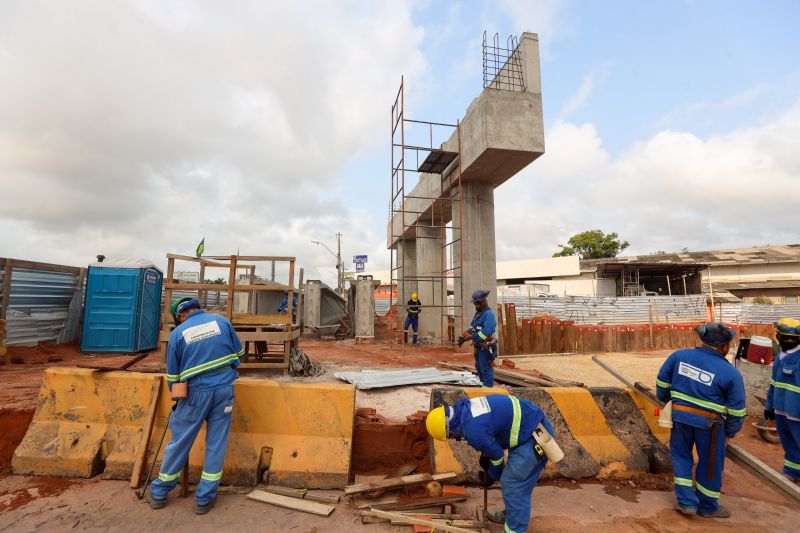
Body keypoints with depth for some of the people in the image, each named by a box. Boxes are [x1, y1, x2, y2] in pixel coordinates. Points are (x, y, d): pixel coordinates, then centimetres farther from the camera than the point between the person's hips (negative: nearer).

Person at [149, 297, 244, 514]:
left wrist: (175, 393, 25)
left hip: (196, 392, -1)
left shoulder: (178, 332, 0)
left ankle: (159, 493, 35)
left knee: (179, 442, 17)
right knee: (216, 444, 10)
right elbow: (239, 352, 11)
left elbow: (172, 374, 7)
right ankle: (205, 499, 21)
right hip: (224, 389, 1)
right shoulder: (222, 321, 2)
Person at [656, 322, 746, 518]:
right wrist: (730, 432, 11)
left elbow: (662, 381, 5)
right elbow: (736, 410, -5)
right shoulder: (731, 373, -12)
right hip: (709, 424, -2)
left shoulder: (679, 355, -5)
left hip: (680, 416, 2)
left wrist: (663, 399, 24)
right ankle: (708, 506, 35)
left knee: (681, 456, 20)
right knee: (710, 464, 17)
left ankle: (687, 502, 22)